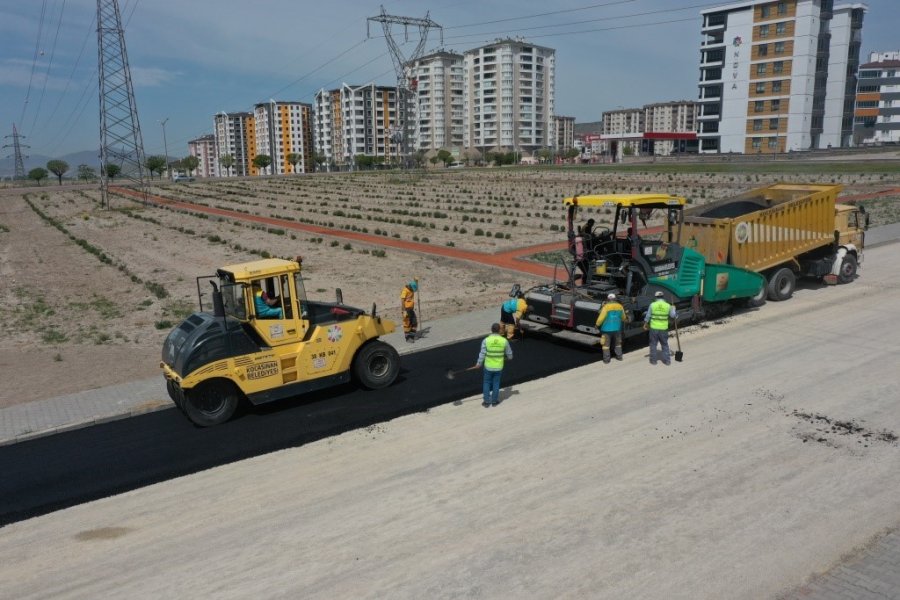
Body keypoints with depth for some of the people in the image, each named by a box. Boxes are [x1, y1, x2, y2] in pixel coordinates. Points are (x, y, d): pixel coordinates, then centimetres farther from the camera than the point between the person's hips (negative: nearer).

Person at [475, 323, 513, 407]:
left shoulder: (486, 340, -14)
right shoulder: (504, 340, -10)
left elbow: (482, 354, -11)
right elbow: (509, 354, 1)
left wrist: (479, 363, 3)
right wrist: (509, 358, 24)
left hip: (488, 366, -1)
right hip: (499, 367, 1)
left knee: (487, 383, 14)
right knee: (496, 384, 16)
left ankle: (487, 402, 18)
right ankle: (494, 401, 25)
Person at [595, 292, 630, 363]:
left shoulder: (606, 307, -14)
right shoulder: (620, 306, 1)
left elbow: (601, 318, -16)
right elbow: (624, 318, 15)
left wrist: (597, 325, 1)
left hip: (607, 329, -4)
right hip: (617, 328, 4)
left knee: (606, 344, 5)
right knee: (618, 343, 22)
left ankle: (606, 359, 4)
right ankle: (619, 356, 29)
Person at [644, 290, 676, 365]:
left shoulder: (652, 305, -6)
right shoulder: (668, 305, -3)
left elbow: (648, 316, -2)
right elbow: (674, 316, 5)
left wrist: (645, 325, 12)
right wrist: (673, 309, 25)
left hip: (654, 328, -1)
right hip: (663, 329, 1)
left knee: (653, 344, 10)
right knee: (665, 345, 14)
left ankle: (653, 360, 13)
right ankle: (666, 360, 16)